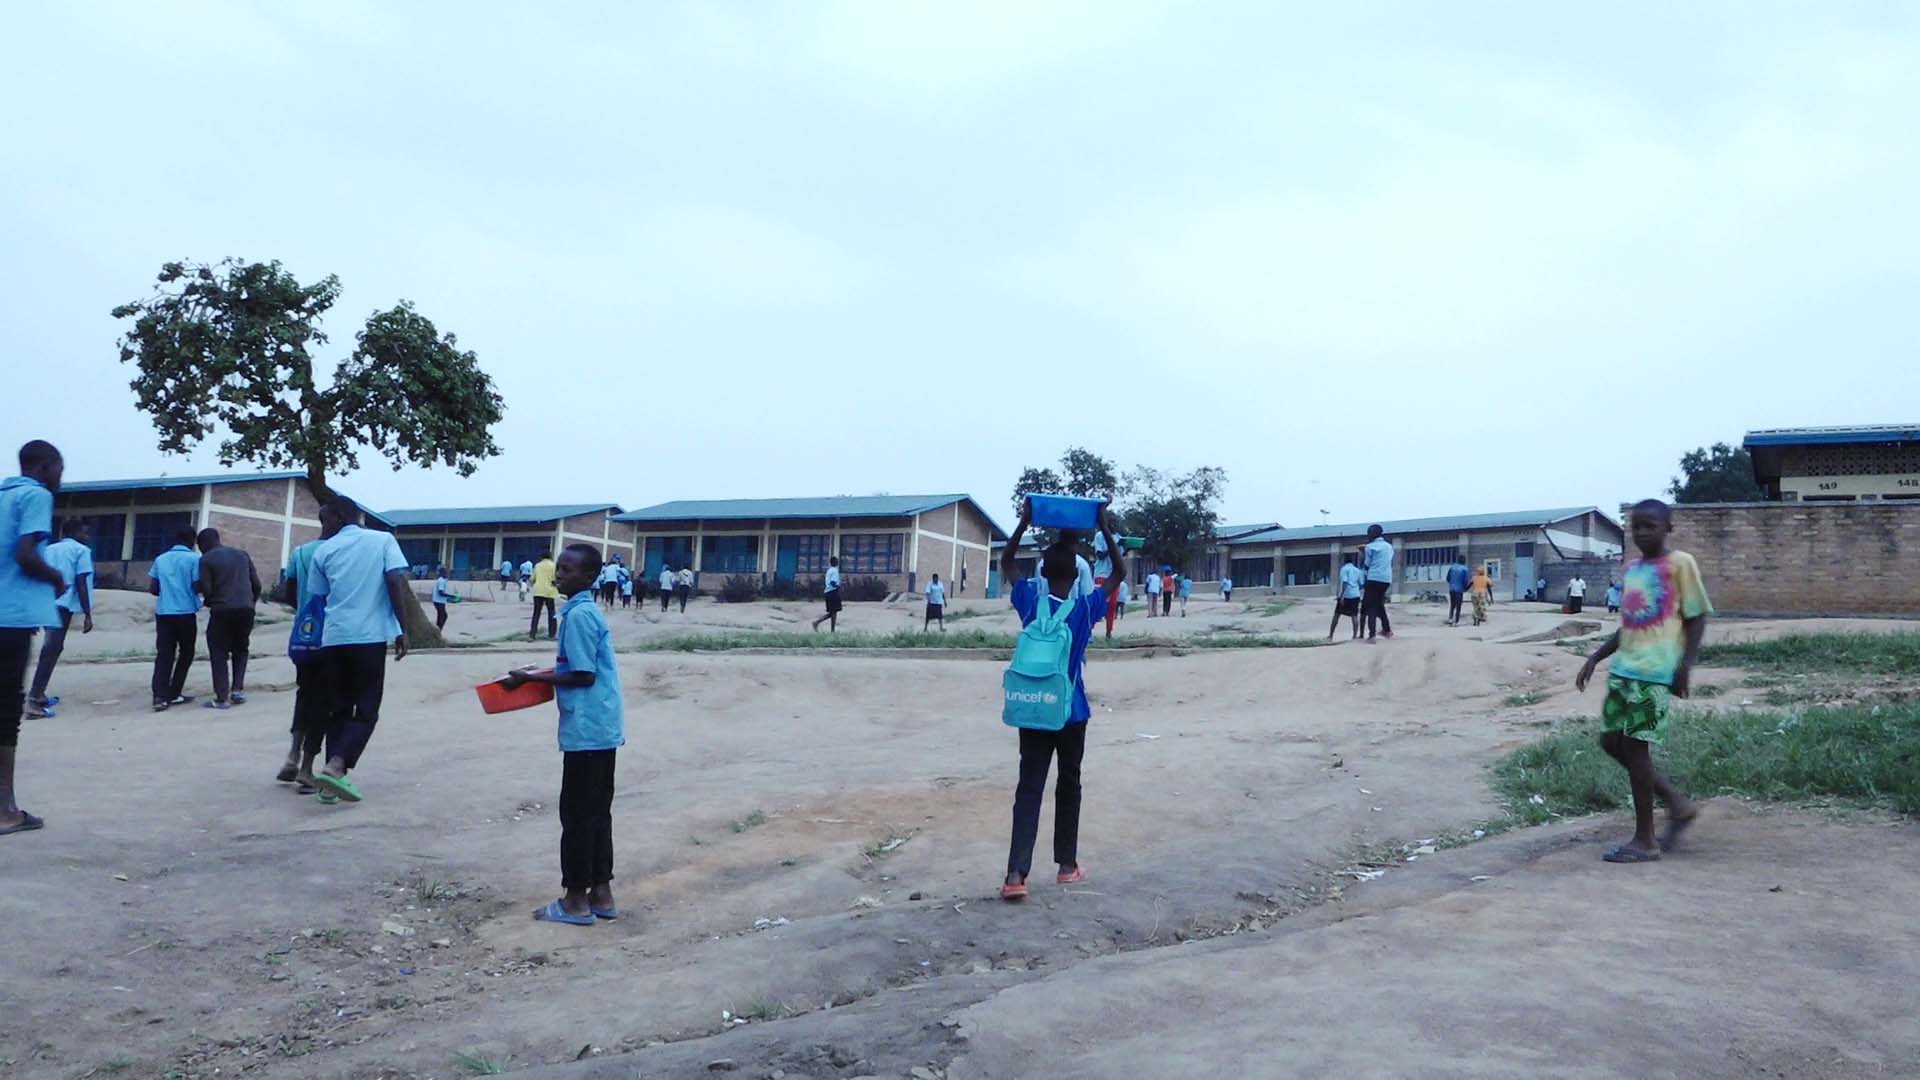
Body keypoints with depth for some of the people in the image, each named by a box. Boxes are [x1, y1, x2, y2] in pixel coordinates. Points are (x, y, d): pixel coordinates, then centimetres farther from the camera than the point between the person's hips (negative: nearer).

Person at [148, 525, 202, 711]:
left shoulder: (161, 559, 12)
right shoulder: (193, 559, -4)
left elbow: (152, 588, 11)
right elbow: (197, 587, -7)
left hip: (163, 612, 4)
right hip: (185, 612, -4)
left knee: (164, 655, 1)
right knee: (186, 654, 11)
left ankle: (160, 696, -11)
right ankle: (173, 694, 11)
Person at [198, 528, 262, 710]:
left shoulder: (206, 559, -2)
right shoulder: (242, 553, 13)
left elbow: (206, 589, -7)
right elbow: (256, 583, 9)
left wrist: (210, 602, 14)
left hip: (222, 611, -4)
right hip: (246, 609, 4)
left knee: (219, 654, 5)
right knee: (240, 650, 20)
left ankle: (222, 698, 1)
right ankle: (238, 688, 9)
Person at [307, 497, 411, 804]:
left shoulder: (324, 551, 11)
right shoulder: (383, 539, 6)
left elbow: (319, 597, 15)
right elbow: (396, 582, -6)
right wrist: (402, 629, -3)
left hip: (334, 638, 3)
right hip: (370, 637, -3)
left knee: (340, 708, 15)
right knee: (366, 710, 2)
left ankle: (334, 774, 11)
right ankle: (335, 767, -18)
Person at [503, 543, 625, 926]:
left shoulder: (578, 615, -16)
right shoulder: (588, 611, 14)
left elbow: (583, 676, -19)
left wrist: (531, 678, -11)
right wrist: (540, 675, 16)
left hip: (586, 729, -10)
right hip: (602, 726, 10)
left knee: (577, 813, -1)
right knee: (596, 811, 13)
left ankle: (576, 900, 7)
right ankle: (601, 893, 19)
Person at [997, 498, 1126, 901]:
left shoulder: (1030, 601, -7)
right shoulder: (1086, 608, -9)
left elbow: (1006, 564, 9)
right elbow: (1120, 573, 4)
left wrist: (1024, 524, 6)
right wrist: (1106, 530, 3)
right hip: (1072, 713, -1)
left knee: (1029, 789, -2)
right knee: (1068, 786, 15)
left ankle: (1016, 873, -14)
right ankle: (1067, 865, 23)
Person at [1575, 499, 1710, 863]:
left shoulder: (1680, 563, -4)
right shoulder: (1631, 570, 16)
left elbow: (1697, 618, -5)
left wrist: (1685, 666, -13)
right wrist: (1595, 658, 15)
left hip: (1656, 670, -8)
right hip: (1623, 668, 8)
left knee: (1635, 745, -7)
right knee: (1611, 741, 7)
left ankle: (1644, 840, 2)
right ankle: (1678, 803, 22)